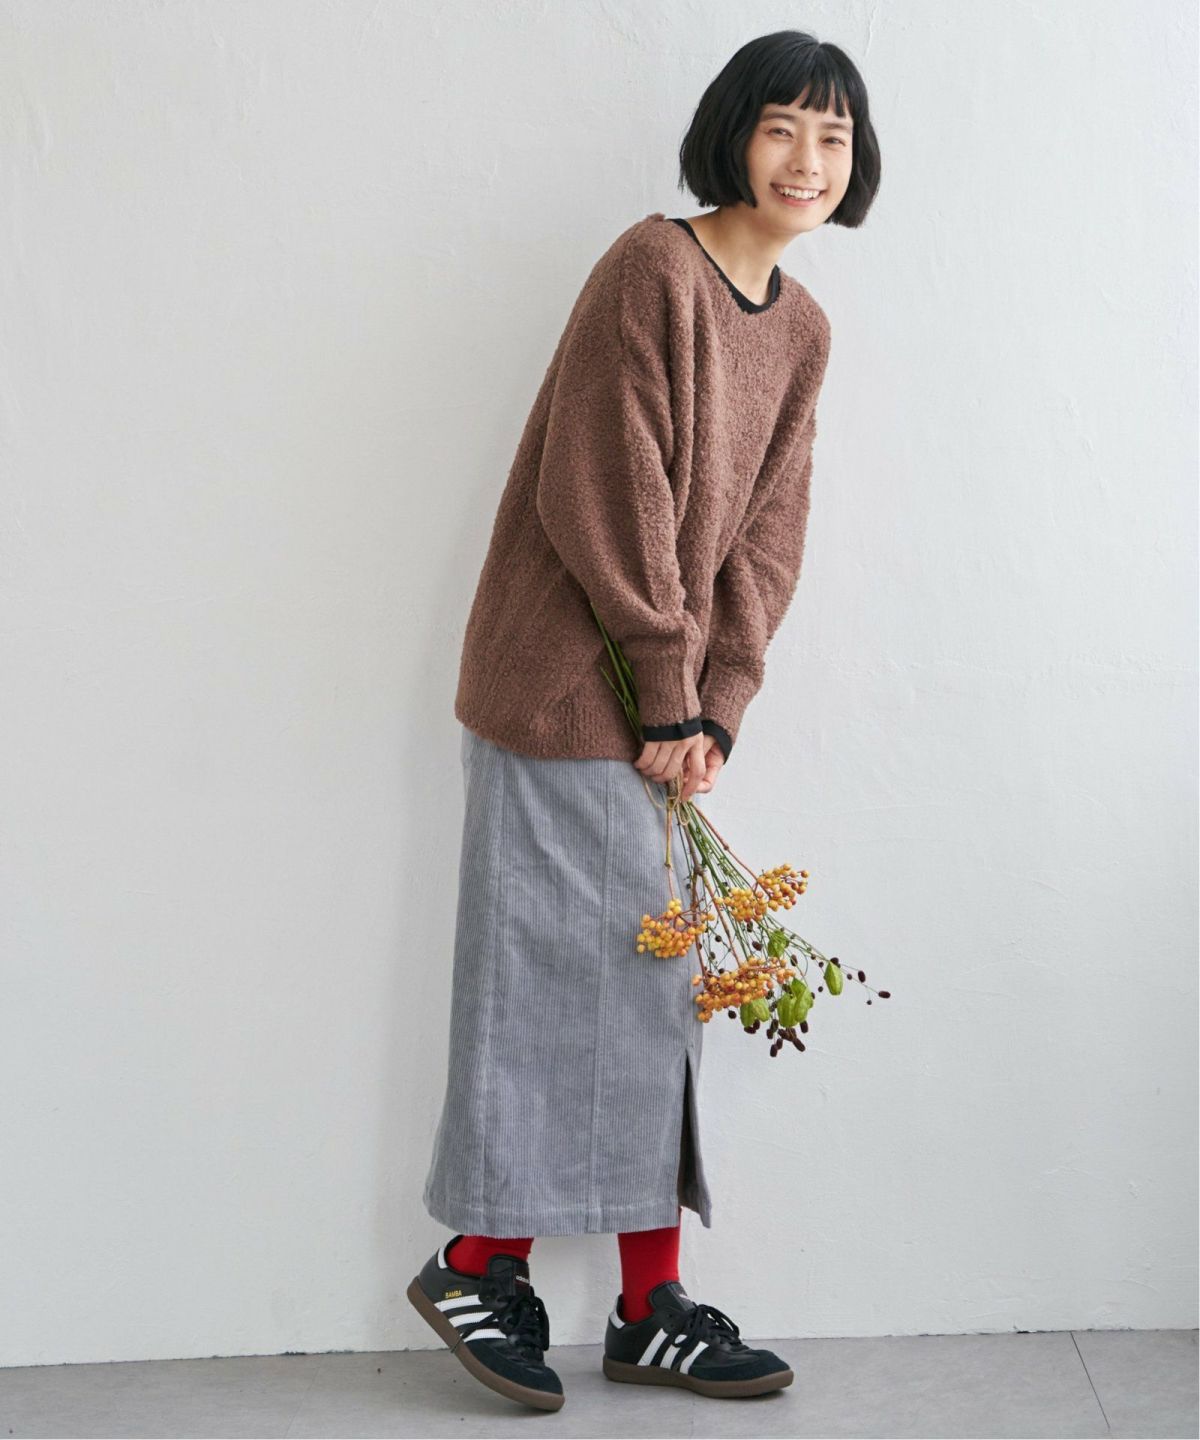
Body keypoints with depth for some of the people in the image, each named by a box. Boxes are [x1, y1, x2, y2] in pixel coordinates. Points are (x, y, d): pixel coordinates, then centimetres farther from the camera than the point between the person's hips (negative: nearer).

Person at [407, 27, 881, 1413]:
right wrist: (665, 690, -13)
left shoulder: (801, 329, 12)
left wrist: (715, 704, -2)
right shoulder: (654, 268, -12)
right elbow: (603, 496, -16)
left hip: (668, 708, 8)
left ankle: (649, 1305, 20)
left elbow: (766, 531, 8)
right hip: (568, 679, -8)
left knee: (652, 986, 10)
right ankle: (479, 1259, 17)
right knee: (551, 965, -2)